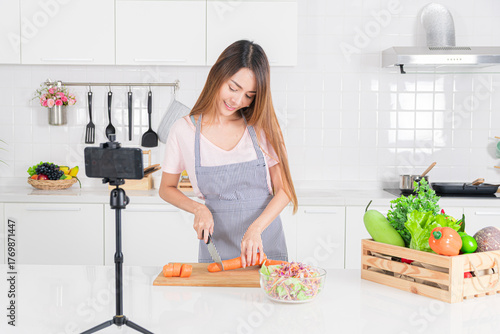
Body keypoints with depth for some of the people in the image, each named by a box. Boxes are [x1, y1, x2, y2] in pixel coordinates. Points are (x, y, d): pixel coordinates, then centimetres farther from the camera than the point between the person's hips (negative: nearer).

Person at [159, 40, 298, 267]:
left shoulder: (262, 127, 0)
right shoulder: (184, 130, -2)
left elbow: (283, 190, 0)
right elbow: (166, 189, 11)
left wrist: (255, 228, -15)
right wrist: (198, 208, -7)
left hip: (266, 242, 1)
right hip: (217, 243, 0)